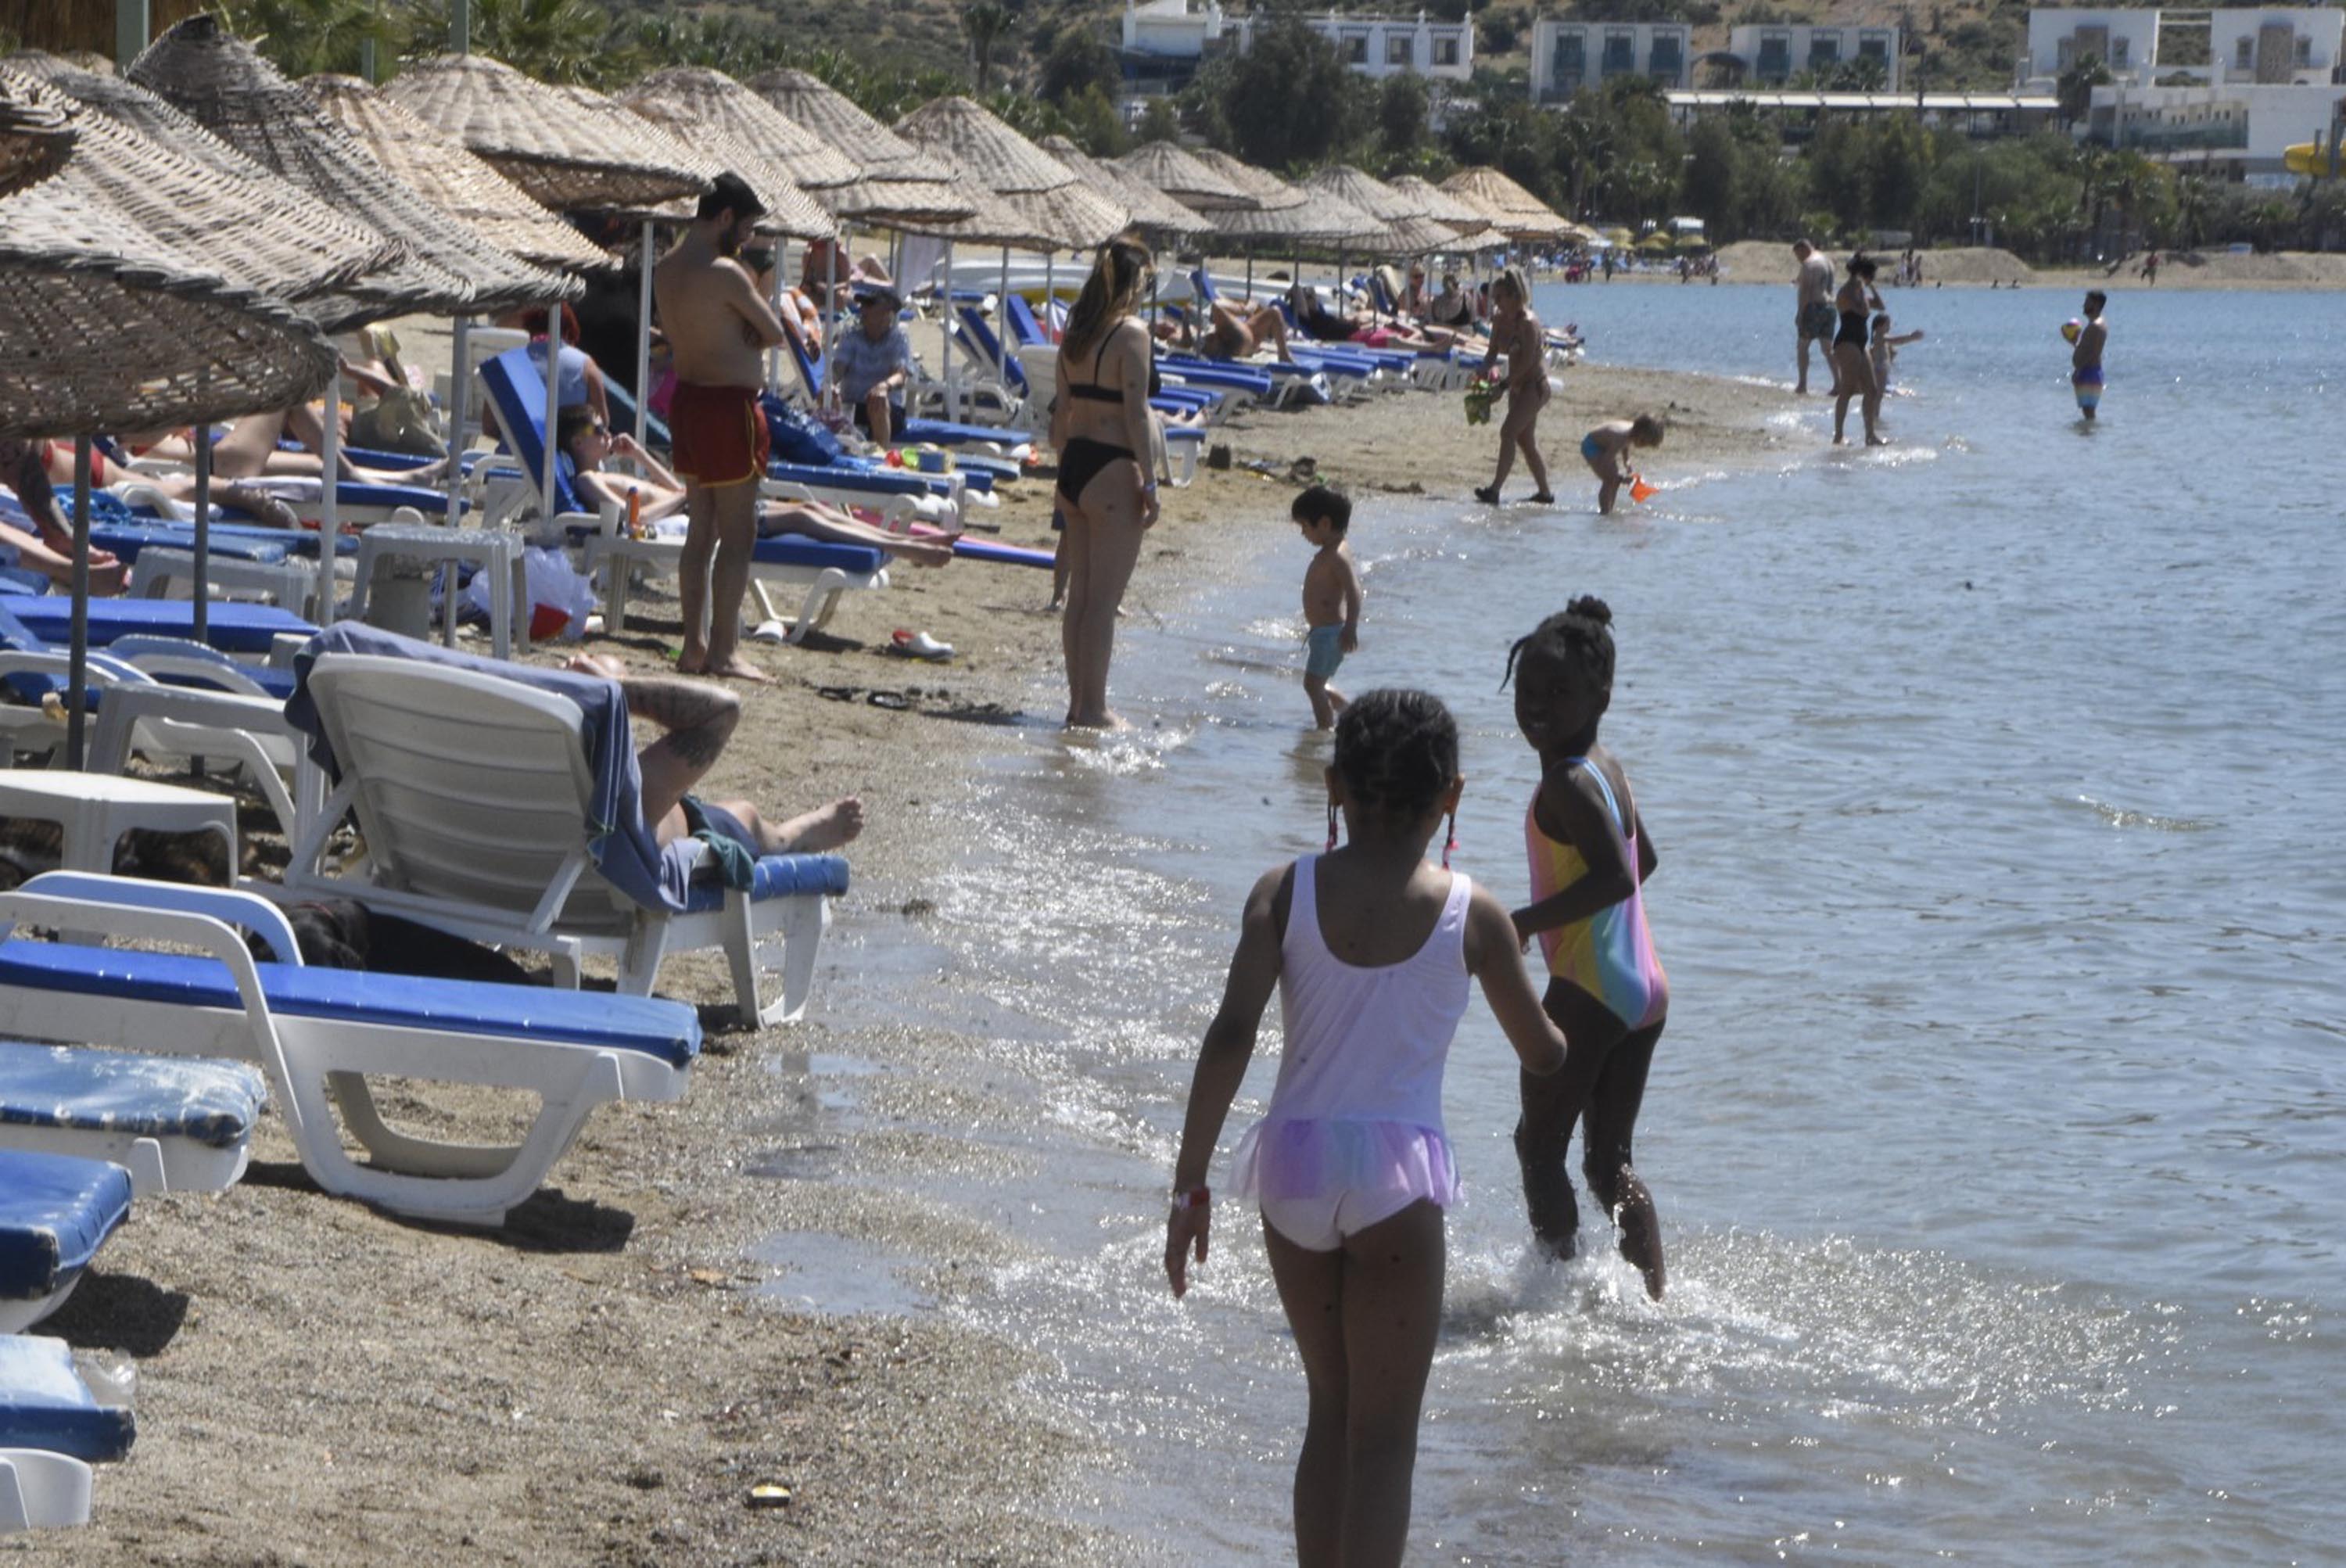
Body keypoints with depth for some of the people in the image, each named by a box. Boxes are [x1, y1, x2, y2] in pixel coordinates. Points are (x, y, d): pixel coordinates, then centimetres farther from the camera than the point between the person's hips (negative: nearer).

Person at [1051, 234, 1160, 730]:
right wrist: (1149, 484, -11)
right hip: (1112, 470, -7)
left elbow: (1061, 410, 13)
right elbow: (1135, 413, -15)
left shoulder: (1075, 330, 9)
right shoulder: (1131, 332, -12)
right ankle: (1093, 708, 3)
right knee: (1104, 599, -1)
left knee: (1080, 593, 14)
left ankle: (1078, 702, 20)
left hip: (1074, 465, 7)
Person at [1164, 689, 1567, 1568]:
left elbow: (1231, 1034, -10)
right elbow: (1542, 1054, 9)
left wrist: (1190, 1184, -7)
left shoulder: (1286, 893, 0)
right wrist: (1551, 1036, 34)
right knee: (1383, 1434, 4)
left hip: (1296, 1164, 3)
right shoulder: (1469, 914, -1)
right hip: (1396, 1172, -3)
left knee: (1332, 1412, 20)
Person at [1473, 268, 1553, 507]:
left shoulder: (1527, 322, -18)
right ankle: (1544, 492, 22)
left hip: (1534, 385, -9)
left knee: (1509, 432, -18)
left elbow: (1528, 360, -21)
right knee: (1526, 440, 12)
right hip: (1519, 386, 9)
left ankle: (1495, 489, -23)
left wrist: (1505, 384, -21)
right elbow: (1493, 351, 14)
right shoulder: (1500, 320, 6)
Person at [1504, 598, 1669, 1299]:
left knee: (1539, 1145, 5)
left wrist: (1526, 922, -24)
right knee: (1610, 1162, 15)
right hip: (1645, 988, 9)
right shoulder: (1608, 768, 11)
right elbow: (1643, 859, 26)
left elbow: (1616, 875, -30)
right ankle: (1653, 1297, 11)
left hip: (1587, 989, -9)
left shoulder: (1567, 784, -18)